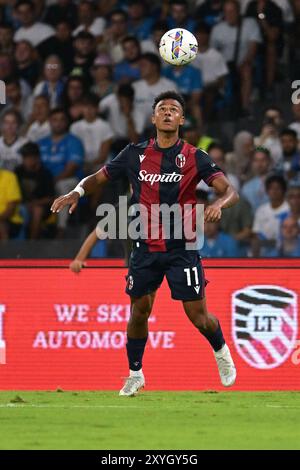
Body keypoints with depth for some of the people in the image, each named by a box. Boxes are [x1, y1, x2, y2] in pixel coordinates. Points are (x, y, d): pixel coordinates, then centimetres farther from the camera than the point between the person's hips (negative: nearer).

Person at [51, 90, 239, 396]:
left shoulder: (194, 158, -5)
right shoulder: (135, 154, 1)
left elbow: (230, 191, -10)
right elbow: (98, 178, 11)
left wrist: (218, 204, -33)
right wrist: (76, 193, -10)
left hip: (182, 247, -2)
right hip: (145, 247, 2)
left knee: (198, 314, -2)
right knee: (139, 311, 2)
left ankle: (221, 351, 28)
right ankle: (135, 374, 20)